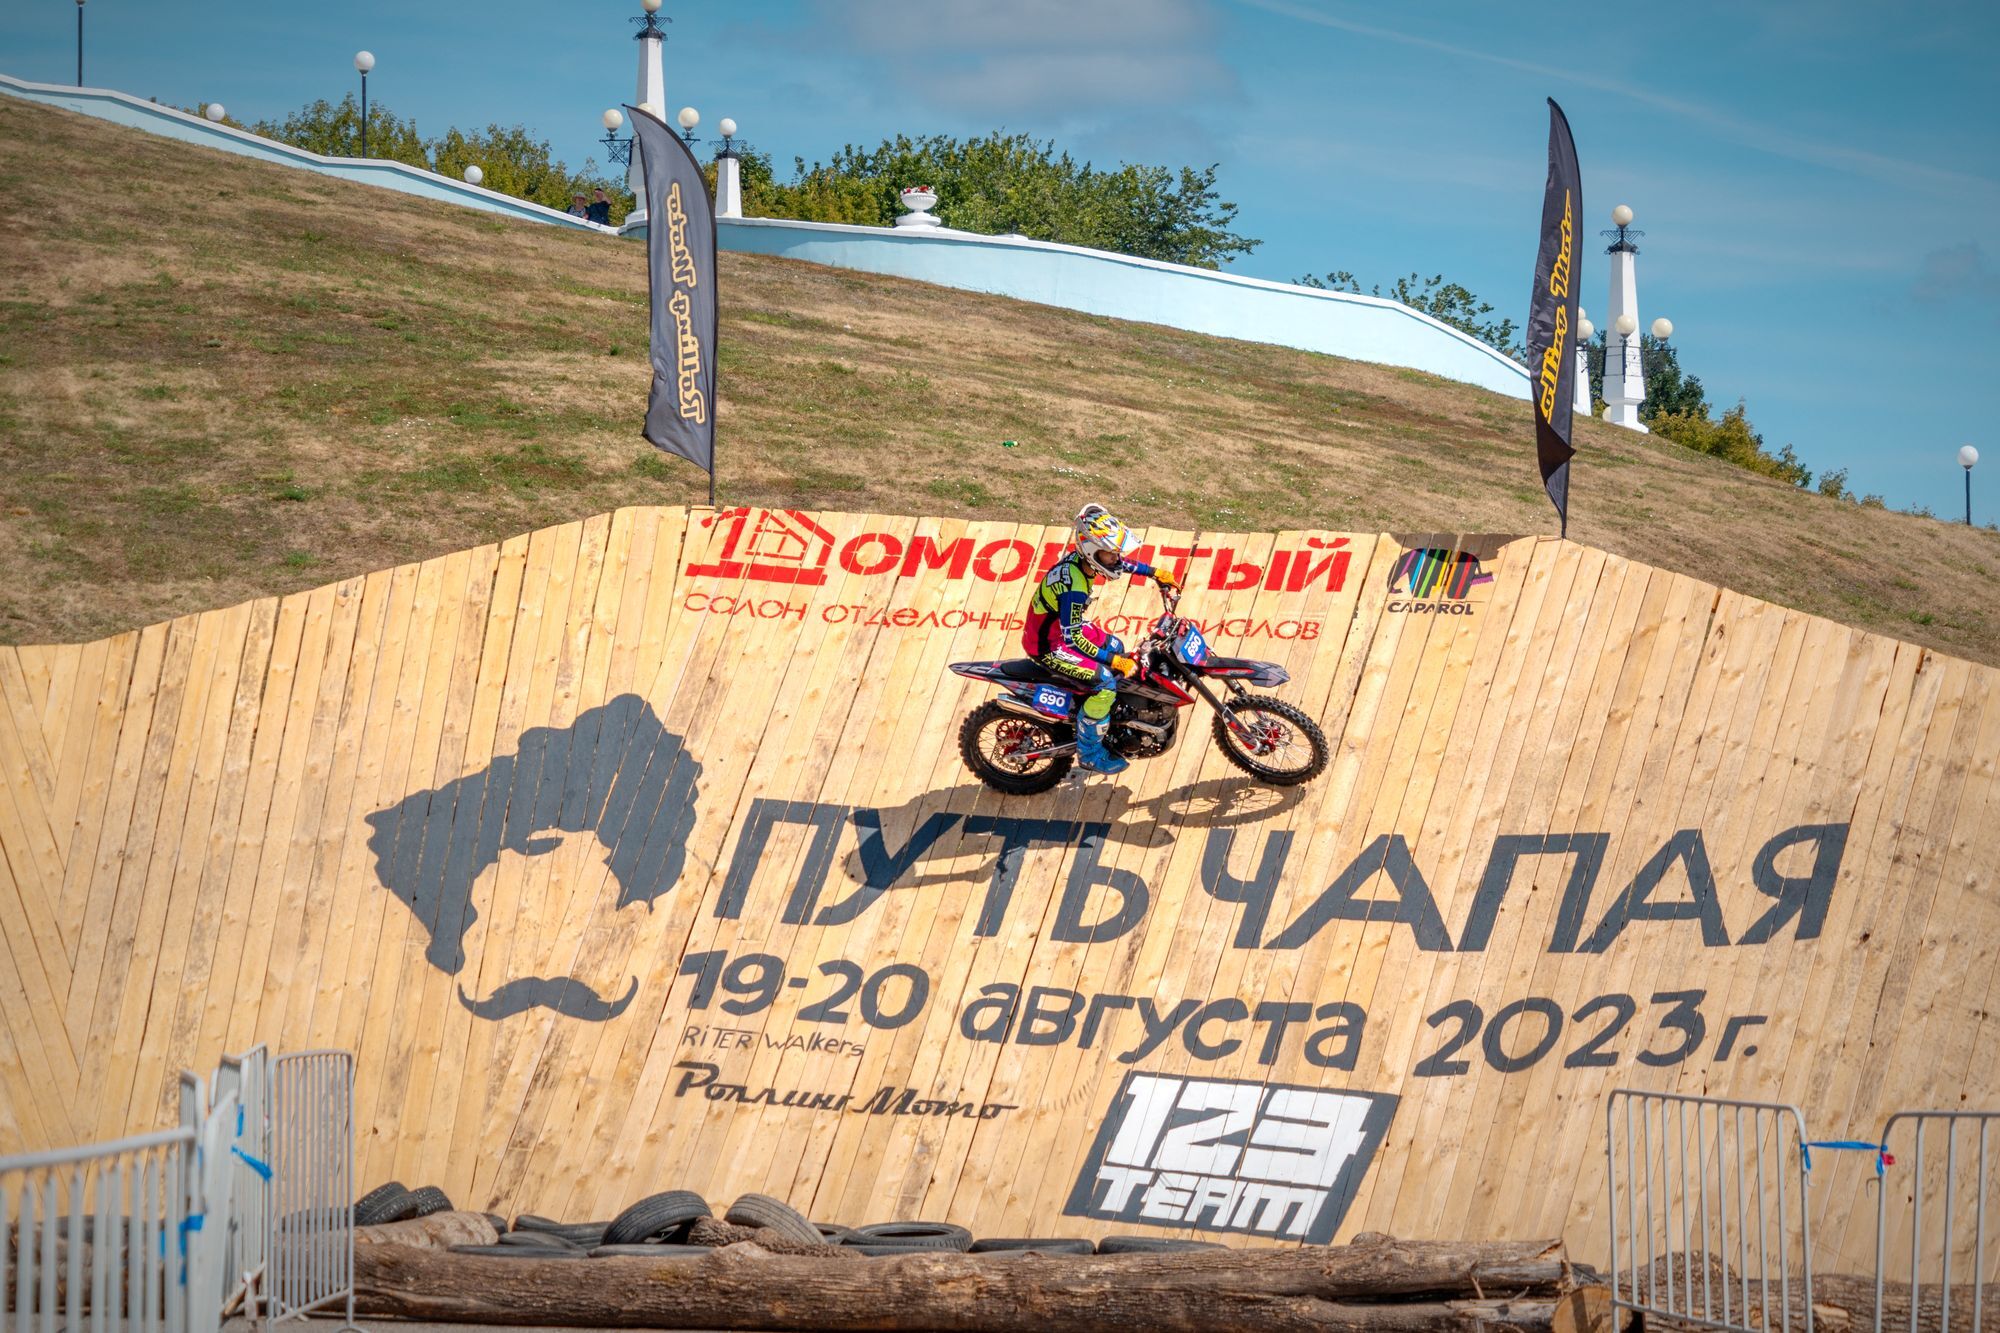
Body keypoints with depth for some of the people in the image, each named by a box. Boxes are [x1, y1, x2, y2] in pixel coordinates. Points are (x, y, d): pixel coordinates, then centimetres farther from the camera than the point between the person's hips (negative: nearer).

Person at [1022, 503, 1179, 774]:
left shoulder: (1080, 558, -9)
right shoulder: (1074, 587, -37)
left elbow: (1121, 563, 14)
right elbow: (1073, 638, -33)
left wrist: (1155, 573, 18)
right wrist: (1113, 661, -28)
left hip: (1061, 625, 10)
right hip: (1048, 645, -10)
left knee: (1116, 648, 22)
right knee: (1105, 682, -17)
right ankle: (1089, 752, -2)